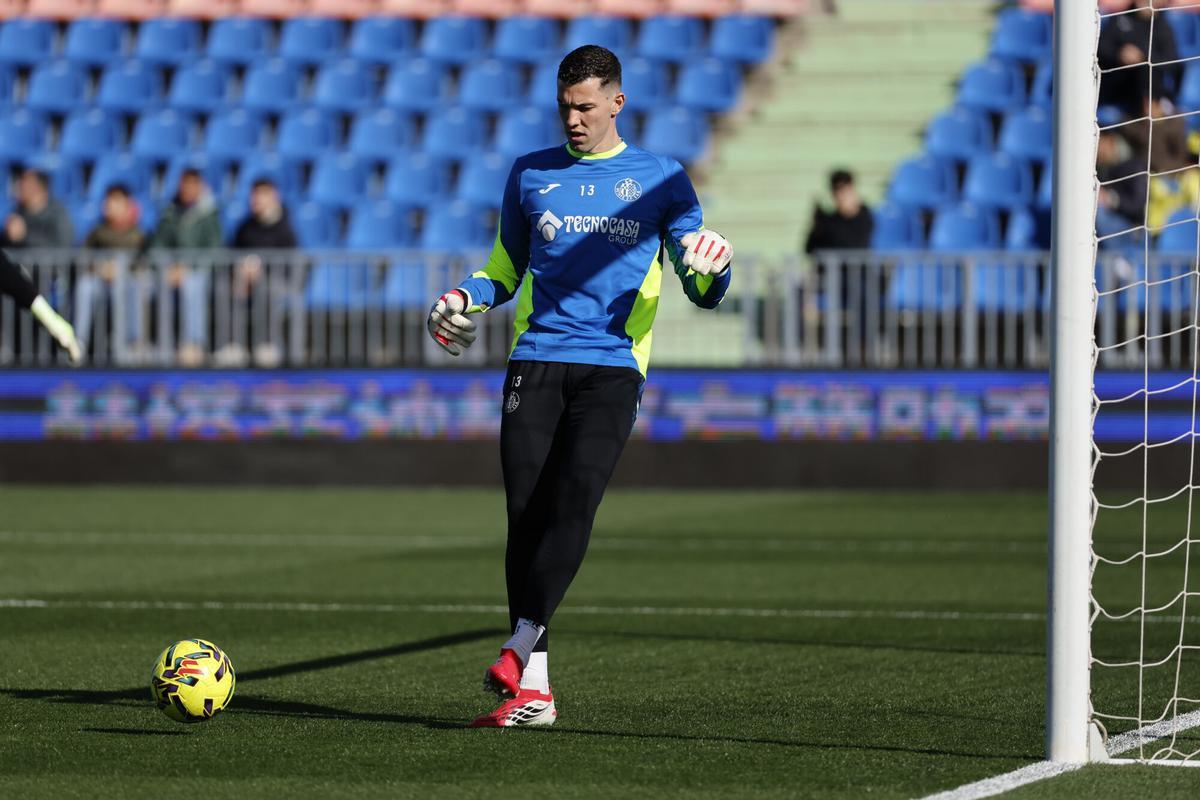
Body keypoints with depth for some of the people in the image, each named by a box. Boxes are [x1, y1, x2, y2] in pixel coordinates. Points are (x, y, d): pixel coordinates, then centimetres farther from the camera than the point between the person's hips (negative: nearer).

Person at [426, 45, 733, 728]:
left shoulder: (660, 179, 11)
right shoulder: (531, 175, 17)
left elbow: (703, 292, 10)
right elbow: (506, 269, 27)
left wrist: (714, 269, -13)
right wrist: (467, 297, 5)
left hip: (612, 367, -2)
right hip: (536, 360, 2)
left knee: (575, 498, -22)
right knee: (527, 512, -6)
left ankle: (520, 647, -25)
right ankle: (532, 691, -2)